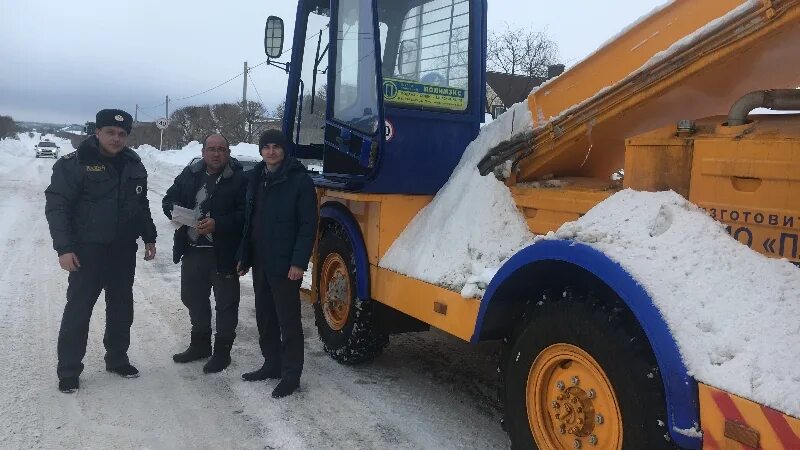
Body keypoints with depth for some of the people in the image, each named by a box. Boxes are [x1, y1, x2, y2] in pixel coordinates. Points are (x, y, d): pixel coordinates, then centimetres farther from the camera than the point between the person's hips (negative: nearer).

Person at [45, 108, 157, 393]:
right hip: (87, 251, -5)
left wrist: (149, 237, 14)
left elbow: (142, 206, 17)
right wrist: (64, 247, -18)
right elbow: (56, 206, -12)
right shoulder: (75, 163, -10)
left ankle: (117, 359, 28)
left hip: (124, 251, 5)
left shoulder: (134, 166, 7)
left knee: (121, 308, 13)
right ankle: (68, 370, 12)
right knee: (78, 309, 0)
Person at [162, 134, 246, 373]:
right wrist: (176, 212, -7)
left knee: (226, 302, 5)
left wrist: (217, 224, -25)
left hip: (223, 253, -6)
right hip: (192, 249, 6)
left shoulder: (239, 179, -10)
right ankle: (200, 344, 37)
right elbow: (169, 199, 14)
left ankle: (222, 351, 20)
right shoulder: (190, 174, 8)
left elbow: (244, 213, -16)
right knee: (192, 297, 18)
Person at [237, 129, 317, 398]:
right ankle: (272, 364, 30)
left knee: (288, 320, 0)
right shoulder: (256, 179, 11)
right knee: (265, 316, 15)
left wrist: (299, 262, -18)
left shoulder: (300, 180, -9)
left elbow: (308, 225, -12)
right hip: (260, 262, 7)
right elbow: (249, 220, 15)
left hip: (285, 264, -7)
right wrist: (244, 256, 12)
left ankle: (291, 374, 10)